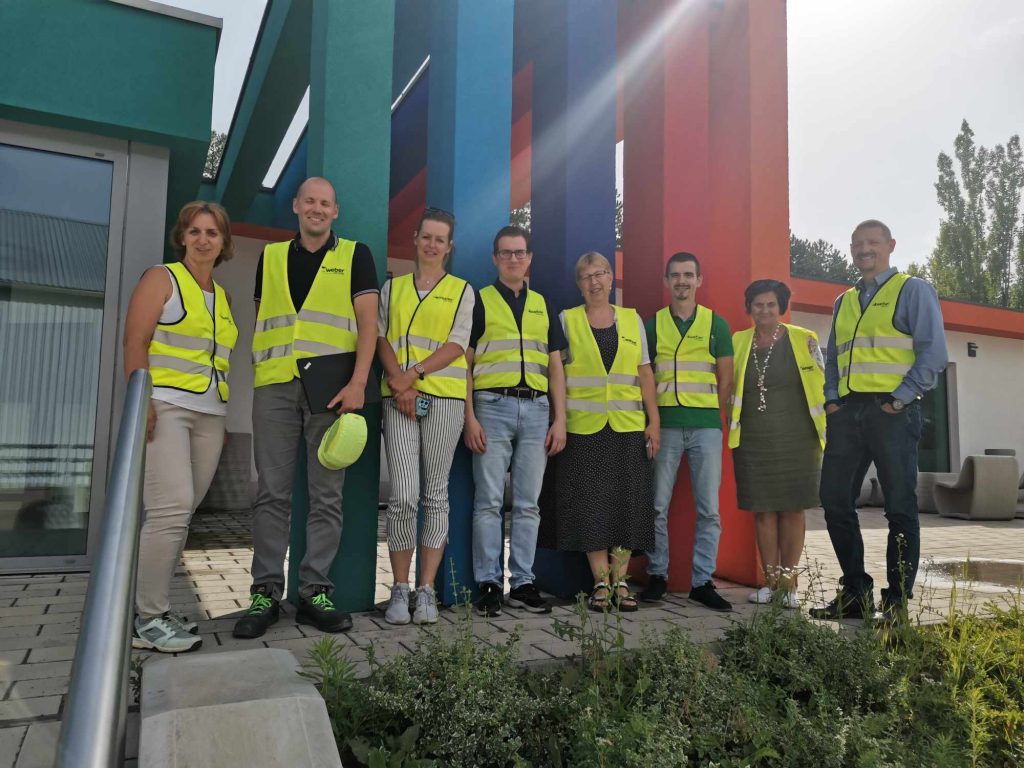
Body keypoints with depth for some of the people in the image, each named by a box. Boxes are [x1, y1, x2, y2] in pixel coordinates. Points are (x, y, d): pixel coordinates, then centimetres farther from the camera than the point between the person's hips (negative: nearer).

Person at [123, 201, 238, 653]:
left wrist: (222, 417, 16)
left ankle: (151, 607, 15)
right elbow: (135, 342, -6)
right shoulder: (162, 278, 3)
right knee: (171, 509, -15)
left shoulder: (223, 297, 20)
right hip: (165, 407, -6)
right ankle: (147, 620, -5)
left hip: (209, 415, 6)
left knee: (180, 515, 5)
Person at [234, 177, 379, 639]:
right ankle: (266, 592, 9)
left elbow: (367, 320, 0)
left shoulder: (355, 255, 9)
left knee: (327, 495, 1)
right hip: (275, 386, 2)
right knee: (272, 492, 2)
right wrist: (256, 369, 9)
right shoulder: (271, 256, 18)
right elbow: (260, 319, 21)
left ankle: (314, 592, 9)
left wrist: (358, 382, -12)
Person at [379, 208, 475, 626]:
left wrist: (414, 374, -12)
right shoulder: (392, 287, 17)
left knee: (435, 494, 2)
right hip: (398, 398, 1)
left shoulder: (461, 290, 11)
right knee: (403, 496, -8)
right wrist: (399, 381, -10)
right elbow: (381, 338, 7)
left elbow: (457, 344, -1)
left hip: (444, 397, 0)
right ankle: (400, 589, 5)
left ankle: (427, 590, 10)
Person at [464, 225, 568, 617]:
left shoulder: (543, 305, 18)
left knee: (528, 503, 6)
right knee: (489, 501, -2)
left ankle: (522, 582, 14)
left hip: (536, 409, 3)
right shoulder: (479, 301, 7)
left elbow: (555, 366, 15)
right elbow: (464, 363, 2)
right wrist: (469, 417, -8)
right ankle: (488, 584, 6)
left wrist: (560, 419, 6)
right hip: (493, 407, -3)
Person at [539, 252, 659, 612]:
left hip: (628, 426, 2)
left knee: (626, 501, 2)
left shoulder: (632, 319, 12)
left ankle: (619, 580, 11)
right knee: (590, 503, -2)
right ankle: (601, 582, 7)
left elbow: (645, 373, 10)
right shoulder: (567, 320, 7)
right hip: (584, 426, -2)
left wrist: (654, 420, 3)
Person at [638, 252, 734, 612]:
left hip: (706, 426, 0)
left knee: (709, 508, 2)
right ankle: (657, 575, 14)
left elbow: (725, 379, 9)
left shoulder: (716, 323, 8)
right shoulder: (653, 324, 9)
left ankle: (702, 581, 11)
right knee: (658, 505, 1)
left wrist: (709, 413, 3)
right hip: (665, 426, 0)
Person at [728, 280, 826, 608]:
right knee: (762, 510, 5)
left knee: (791, 509, 3)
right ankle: (771, 581, 15)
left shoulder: (804, 340, 0)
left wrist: (825, 428, -1)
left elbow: (822, 385, 2)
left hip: (795, 440, -2)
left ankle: (789, 582, 12)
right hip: (753, 441, 2)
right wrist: (732, 425, 7)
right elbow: (729, 389, 12)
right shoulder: (737, 342, 6)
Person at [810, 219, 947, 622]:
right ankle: (855, 592, 16)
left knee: (900, 506, 1)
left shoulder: (912, 290, 4)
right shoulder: (843, 301, 20)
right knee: (834, 499, 4)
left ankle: (897, 600, 10)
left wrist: (900, 398, -12)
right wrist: (831, 400, 7)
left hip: (891, 412, -6)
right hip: (847, 413, 6)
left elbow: (933, 353, -5)